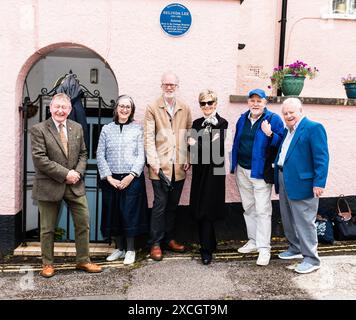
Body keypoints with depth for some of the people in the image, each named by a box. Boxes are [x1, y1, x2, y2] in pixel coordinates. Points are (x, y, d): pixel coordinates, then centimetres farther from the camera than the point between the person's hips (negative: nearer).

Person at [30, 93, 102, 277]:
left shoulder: (77, 128, 8)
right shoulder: (39, 130, -7)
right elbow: (39, 159, -15)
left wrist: (78, 172, -7)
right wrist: (65, 174, -18)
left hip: (75, 185, 4)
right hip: (49, 186, -4)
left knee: (83, 224, 8)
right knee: (47, 228, 9)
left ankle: (83, 261, 24)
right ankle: (47, 264, 26)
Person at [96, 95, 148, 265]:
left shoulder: (137, 128, 3)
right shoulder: (106, 129, 7)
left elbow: (141, 155, -1)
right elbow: (100, 155, 2)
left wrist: (131, 176, -12)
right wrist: (109, 177, -8)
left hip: (132, 178, -2)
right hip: (111, 179, 2)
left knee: (130, 213, 1)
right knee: (113, 212, 7)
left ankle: (130, 250, 16)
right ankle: (119, 248, 23)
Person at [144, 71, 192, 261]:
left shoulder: (185, 109, 10)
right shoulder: (153, 108, 0)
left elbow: (189, 136, 9)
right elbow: (149, 138, -5)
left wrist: (188, 159, 1)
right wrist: (154, 162, -12)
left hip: (179, 166, 4)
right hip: (161, 166, -3)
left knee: (173, 205, 12)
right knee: (160, 205, -1)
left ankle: (169, 239, 25)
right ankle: (155, 243, 10)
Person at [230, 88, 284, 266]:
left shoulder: (273, 119, -7)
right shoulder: (243, 119, 10)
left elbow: (282, 143, -11)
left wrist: (270, 134, -28)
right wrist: (234, 165, 14)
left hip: (260, 172, -6)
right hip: (242, 170, 6)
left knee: (262, 210, -4)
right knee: (248, 208, 15)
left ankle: (264, 248, 4)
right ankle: (253, 241, 29)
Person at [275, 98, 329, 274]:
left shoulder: (314, 128, -11)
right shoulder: (286, 131, 15)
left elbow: (322, 157, -16)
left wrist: (319, 183, -21)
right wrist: (278, 178, 12)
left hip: (302, 184, -9)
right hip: (284, 182, 9)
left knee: (304, 222, -2)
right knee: (288, 220, 19)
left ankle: (311, 259, 10)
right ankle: (295, 248, 36)